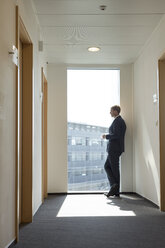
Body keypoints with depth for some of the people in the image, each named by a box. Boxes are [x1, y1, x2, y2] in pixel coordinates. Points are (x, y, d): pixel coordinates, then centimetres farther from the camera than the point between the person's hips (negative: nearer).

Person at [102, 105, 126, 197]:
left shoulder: (117, 121, -13)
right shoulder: (121, 120, 18)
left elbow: (116, 135, -23)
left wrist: (106, 136, -9)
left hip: (114, 148, -10)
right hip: (117, 148, 10)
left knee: (114, 169, -4)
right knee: (107, 166, 11)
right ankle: (115, 190, 8)